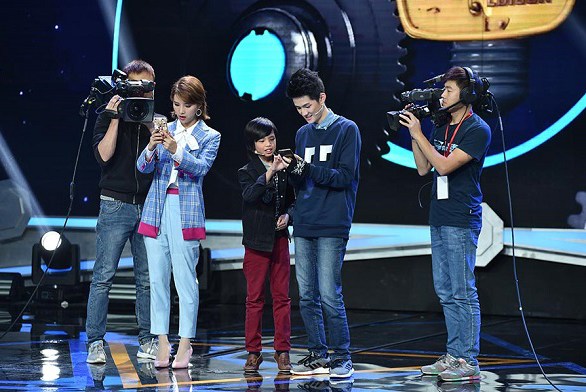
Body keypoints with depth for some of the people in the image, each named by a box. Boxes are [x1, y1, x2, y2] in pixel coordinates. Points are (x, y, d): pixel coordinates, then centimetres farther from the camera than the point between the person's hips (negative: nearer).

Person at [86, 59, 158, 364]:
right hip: (116, 205, -3)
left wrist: (151, 125, -9)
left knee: (147, 279, 4)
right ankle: (95, 343, -2)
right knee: (103, 276, -5)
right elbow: (104, 154, -10)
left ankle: (147, 342, 10)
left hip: (148, 206, 3)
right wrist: (115, 119, -12)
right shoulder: (108, 116, 4)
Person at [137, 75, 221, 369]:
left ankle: (185, 343, 0)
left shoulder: (210, 137, 6)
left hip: (186, 211, -3)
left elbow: (201, 167, -11)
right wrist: (151, 148, -18)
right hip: (157, 209, 3)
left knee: (185, 277, -5)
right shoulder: (165, 131, 13)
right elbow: (143, 167, 3)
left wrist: (177, 152, -27)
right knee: (157, 277, 1)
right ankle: (162, 341, 5)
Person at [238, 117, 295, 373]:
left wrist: (287, 215, -4)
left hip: (279, 239, 3)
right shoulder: (247, 172, -4)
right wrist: (269, 174, -36)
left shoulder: (283, 170, 7)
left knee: (281, 296, 4)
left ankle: (282, 351, 9)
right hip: (256, 241, -3)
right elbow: (249, 195, -25)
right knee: (255, 297, 2)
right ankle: (253, 352, 7)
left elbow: (292, 200, 16)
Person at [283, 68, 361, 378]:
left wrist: (310, 169, -20)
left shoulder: (346, 130, -1)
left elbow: (345, 176, -9)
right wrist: (293, 170, -6)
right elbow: (301, 183, 16)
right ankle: (318, 355, 14)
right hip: (303, 226, 6)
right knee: (307, 296, 6)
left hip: (332, 228, -6)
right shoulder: (302, 134, 17)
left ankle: (342, 357, -1)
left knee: (329, 295, -10)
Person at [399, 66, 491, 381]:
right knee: (445, 292, 11)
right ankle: (453, 356, 17)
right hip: (439, 218, 9)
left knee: (463, 292, -8)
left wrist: (419, 134, -13)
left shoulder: (477, 130, -10)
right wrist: (413, 132, 6)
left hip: (462, 221, -9)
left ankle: (469, 362, -6)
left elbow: (445, 165, -17)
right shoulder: (440, 127, 14)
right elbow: (423, 168, 14)